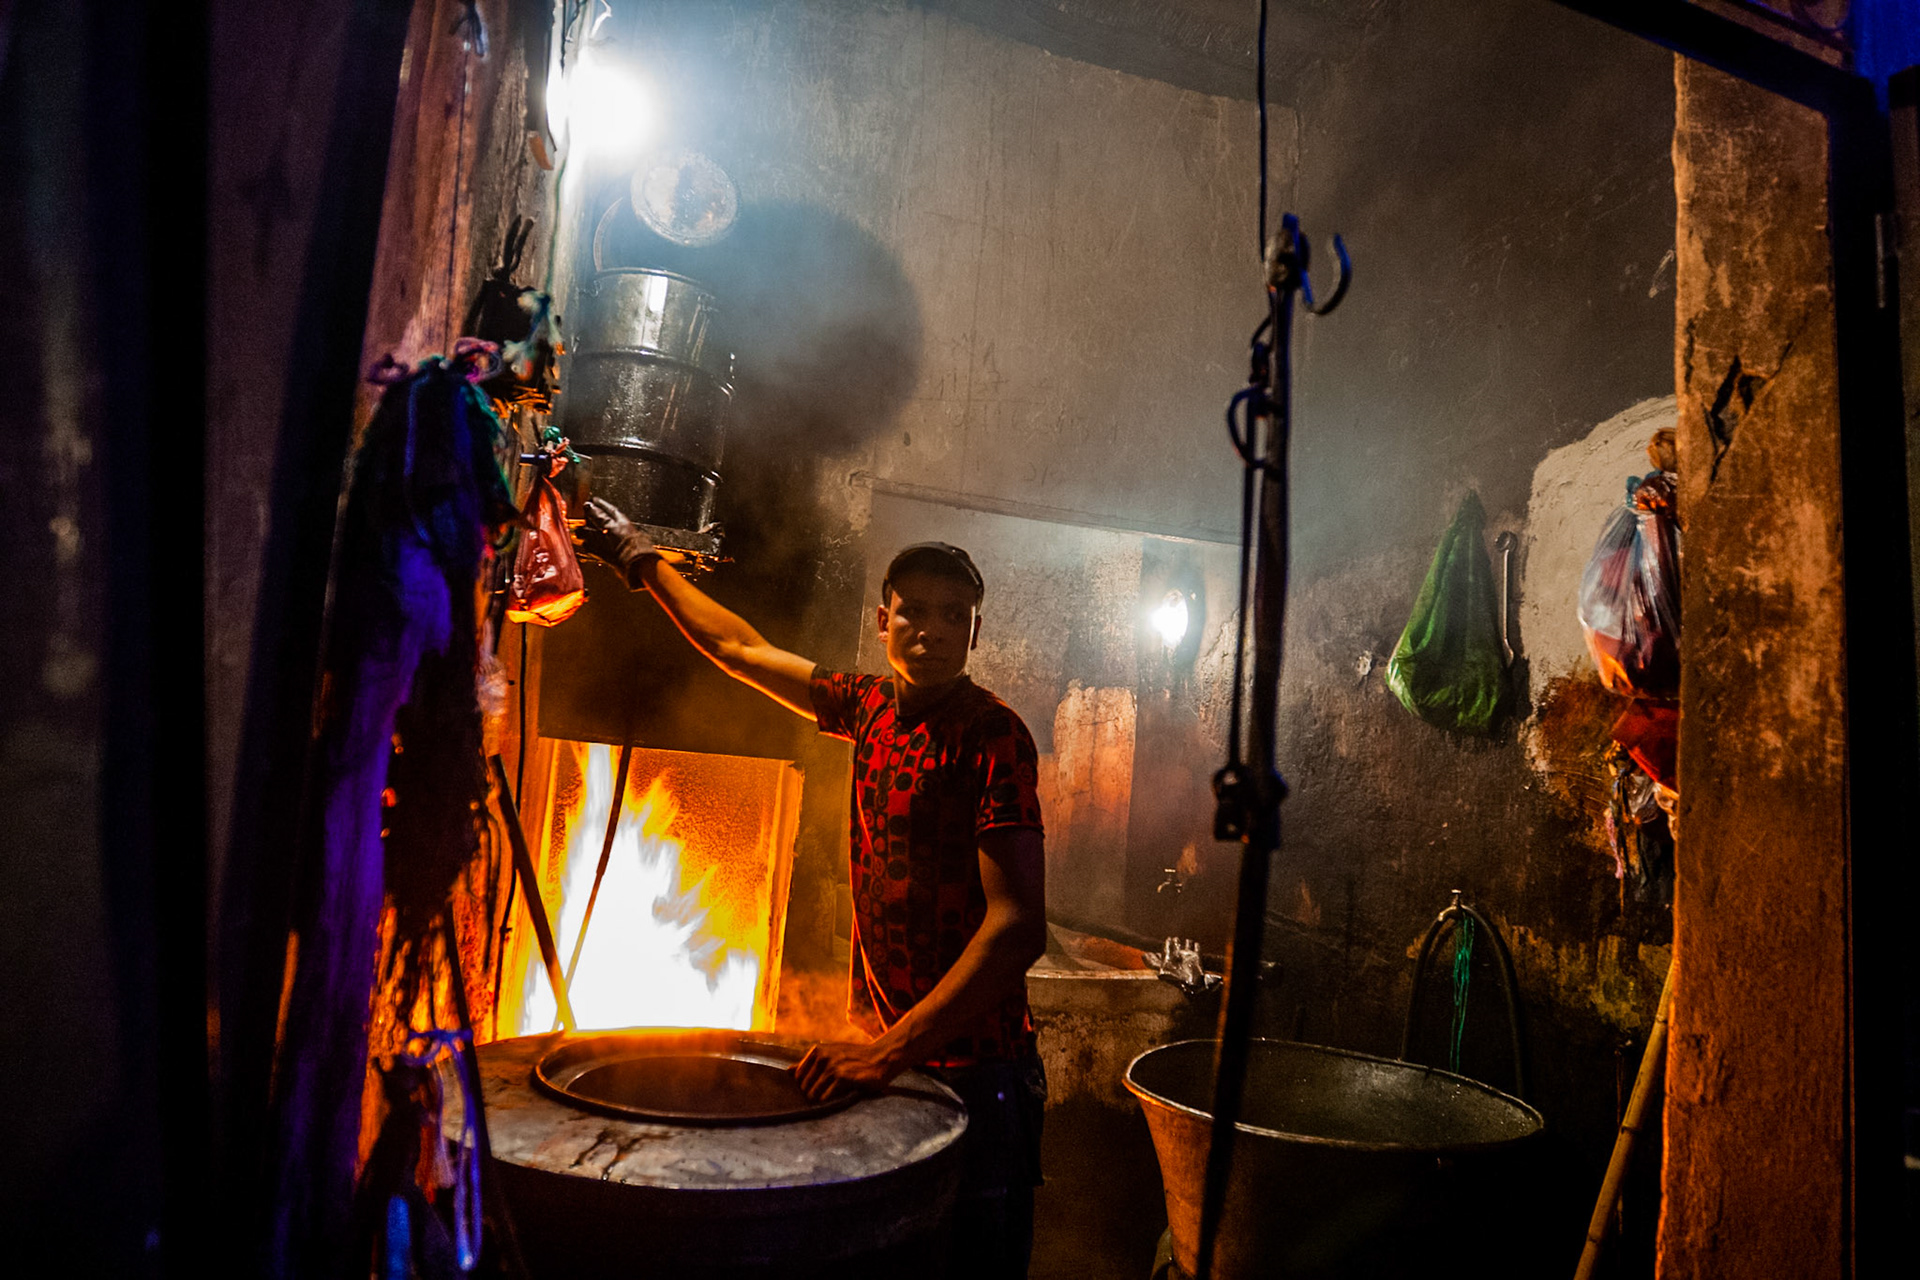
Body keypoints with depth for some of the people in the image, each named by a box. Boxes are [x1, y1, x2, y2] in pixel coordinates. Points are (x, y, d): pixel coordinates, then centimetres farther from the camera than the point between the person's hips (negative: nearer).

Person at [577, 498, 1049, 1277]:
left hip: (965, 1064, -6)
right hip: (879, 1045, 6)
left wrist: (890, 1051, -26)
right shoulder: (871, 708, 4)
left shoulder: (993, 735, -15)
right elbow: (741, 649, 19)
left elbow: (1018, 925, -22)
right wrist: (642, 562, 29)